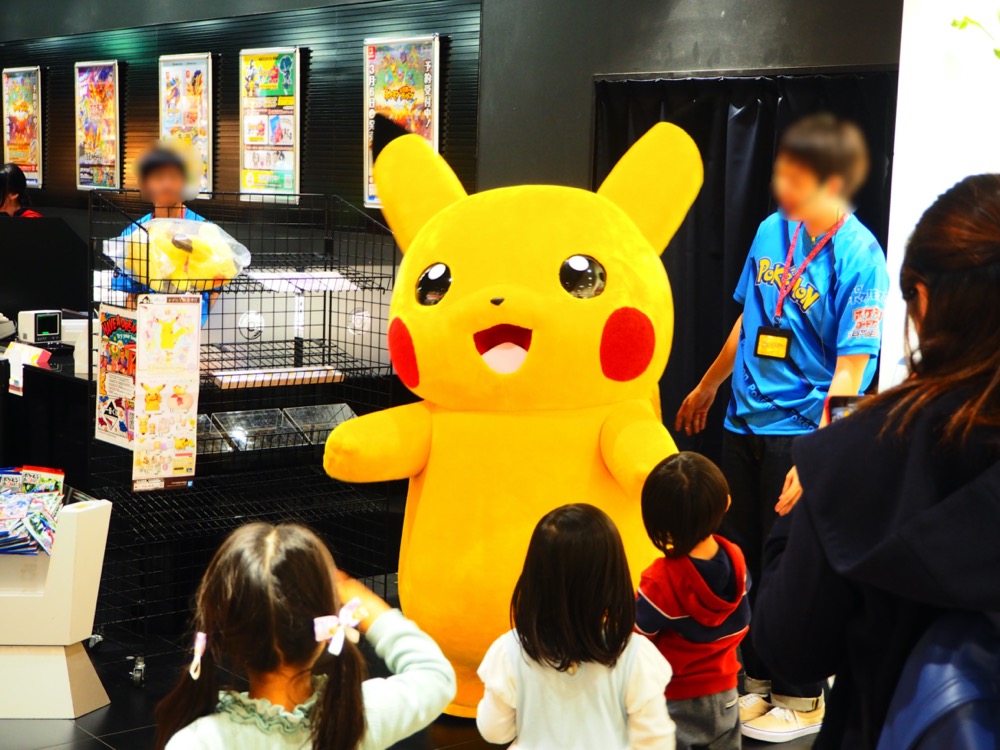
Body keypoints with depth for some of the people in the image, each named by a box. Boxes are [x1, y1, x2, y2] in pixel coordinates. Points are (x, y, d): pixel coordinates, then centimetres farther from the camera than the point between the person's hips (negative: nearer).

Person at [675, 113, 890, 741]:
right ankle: (760, 679, 32)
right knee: (743, 558, 15)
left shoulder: (858, 258, -16)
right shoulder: (773, 229, 3)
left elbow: (850, 369, -19)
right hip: (746, 422, 7)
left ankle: (802, 700, 22)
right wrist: (709, 387, 26)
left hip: (801, 430, -6)